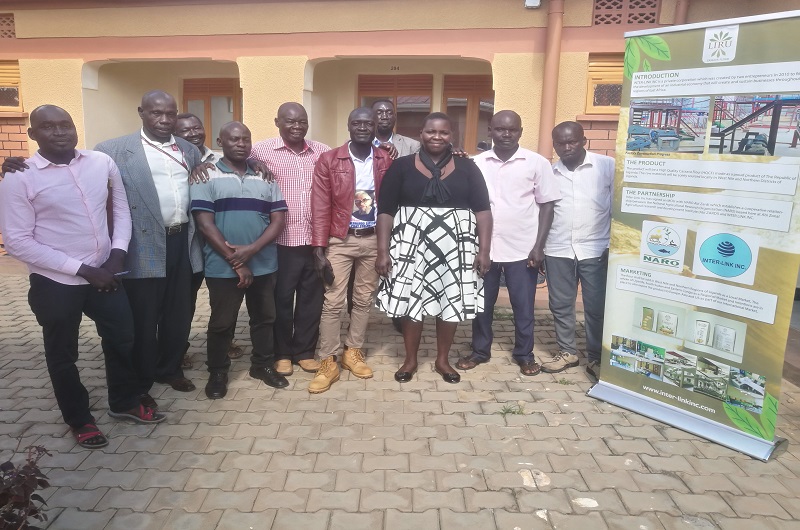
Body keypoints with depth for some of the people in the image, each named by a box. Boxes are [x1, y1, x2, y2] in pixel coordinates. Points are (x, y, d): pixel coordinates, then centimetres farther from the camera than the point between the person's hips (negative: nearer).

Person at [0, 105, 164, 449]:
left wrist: (118, 254, -7)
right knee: (62, 354, 13)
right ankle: (79, 419, 35)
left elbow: (121, 210, 7)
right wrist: (82, 269, -17)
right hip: (55, 283, -3)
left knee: (122, 338, 15)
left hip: (104, 273, 4)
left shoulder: (103, 163, -3)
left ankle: (124, 402, 38)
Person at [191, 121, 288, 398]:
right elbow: (205, 223, -9)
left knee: (264, 318, 14)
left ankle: (263, 364, 33)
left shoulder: (265, 177, 8)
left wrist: (251, 249, -14)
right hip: (223, 267, -3)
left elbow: (278, 219, 1)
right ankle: (217, 372, 26)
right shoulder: (207, 176, -2)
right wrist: (235, 261, -13)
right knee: (221, 323, 8)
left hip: (263, 265, 3)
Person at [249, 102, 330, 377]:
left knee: (312, 298, 12)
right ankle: (282, 353, 28)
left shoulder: (322, 151, 8)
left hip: (315, 239, 3)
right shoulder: (261, 151, -2)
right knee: (281, 299, 9)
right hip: (281, 241, -3)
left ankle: (305, 351, 29)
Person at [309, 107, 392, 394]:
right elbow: (320, 208, -7)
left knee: (364, 299, 11)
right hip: (340, 241, -2)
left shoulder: (387, 161, 2)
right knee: (332, 302, 0)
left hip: (374, 239, 2)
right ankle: (327, 363, 10)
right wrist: (319, 249, -11)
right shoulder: (328, 160, -4)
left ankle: (353, 352, 28)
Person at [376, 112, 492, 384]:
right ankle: (410, 359, 24)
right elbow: (385, 210, -1)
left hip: (455, 247, 1)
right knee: (411, 301, 5)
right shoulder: (401, 166, 2)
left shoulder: (467, 168, 5)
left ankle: (442, 360, 26)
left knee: (452, 303, 7)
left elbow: (482, 210, 3)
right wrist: (383, 251, -7)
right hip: (412, 245, -1)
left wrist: (484, 249, -6)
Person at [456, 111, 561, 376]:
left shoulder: (537, 163, -3)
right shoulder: (477, 163, 3)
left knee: (523, 306, 9)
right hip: (484, 247, 2)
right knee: (482, 304, 12)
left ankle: (524, 354, 26)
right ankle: (480, 350, 29)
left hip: (523, 248, -2)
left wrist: (539, 246, -8)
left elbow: (546, 206, -1)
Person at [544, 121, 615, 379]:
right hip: (558, 250, 3)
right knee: (561, 305, 10)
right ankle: (567, 351, 26)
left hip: (596, 249, -3)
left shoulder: (607, 166, -3)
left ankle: (596, 358, 20)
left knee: (597, 307, 4)